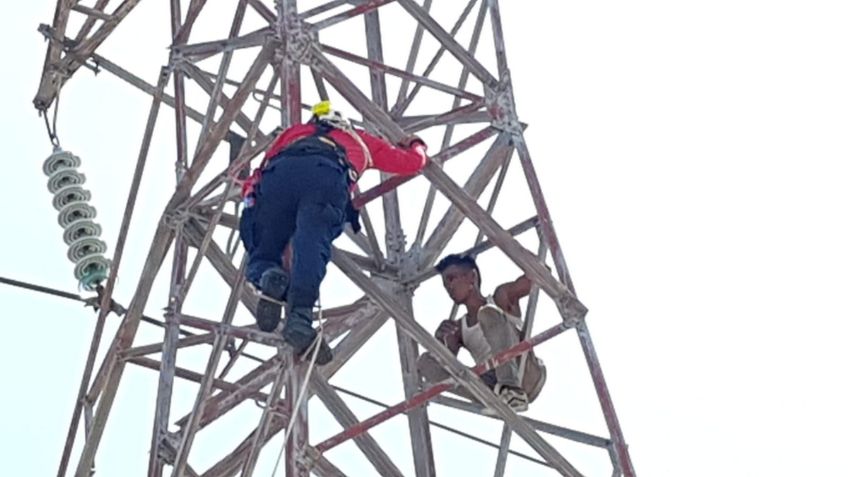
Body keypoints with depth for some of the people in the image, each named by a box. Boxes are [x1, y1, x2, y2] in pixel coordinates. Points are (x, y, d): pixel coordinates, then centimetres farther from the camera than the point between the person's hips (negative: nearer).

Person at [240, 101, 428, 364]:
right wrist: (416, 146, 68)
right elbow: (411, 163, 48)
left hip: (279, 172, 1)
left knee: (262, 256, 5)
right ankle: (299, 317, -47)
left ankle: (270, 278, -31)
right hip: (327, 175, -1)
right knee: (312, 248, -21)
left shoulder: (294, 131, 45)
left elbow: (262, 172, 31)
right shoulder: (359, 139, 44)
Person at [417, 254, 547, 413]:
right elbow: (444, 363, 8)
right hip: (493, 386, 4)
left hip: (526, 378, -4)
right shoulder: (458, 328, 26)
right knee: (426, 361, -9)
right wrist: (440, 339, -9)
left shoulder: (501, 298, 16)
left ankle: (512, 390, -44)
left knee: (488, 313, -22)